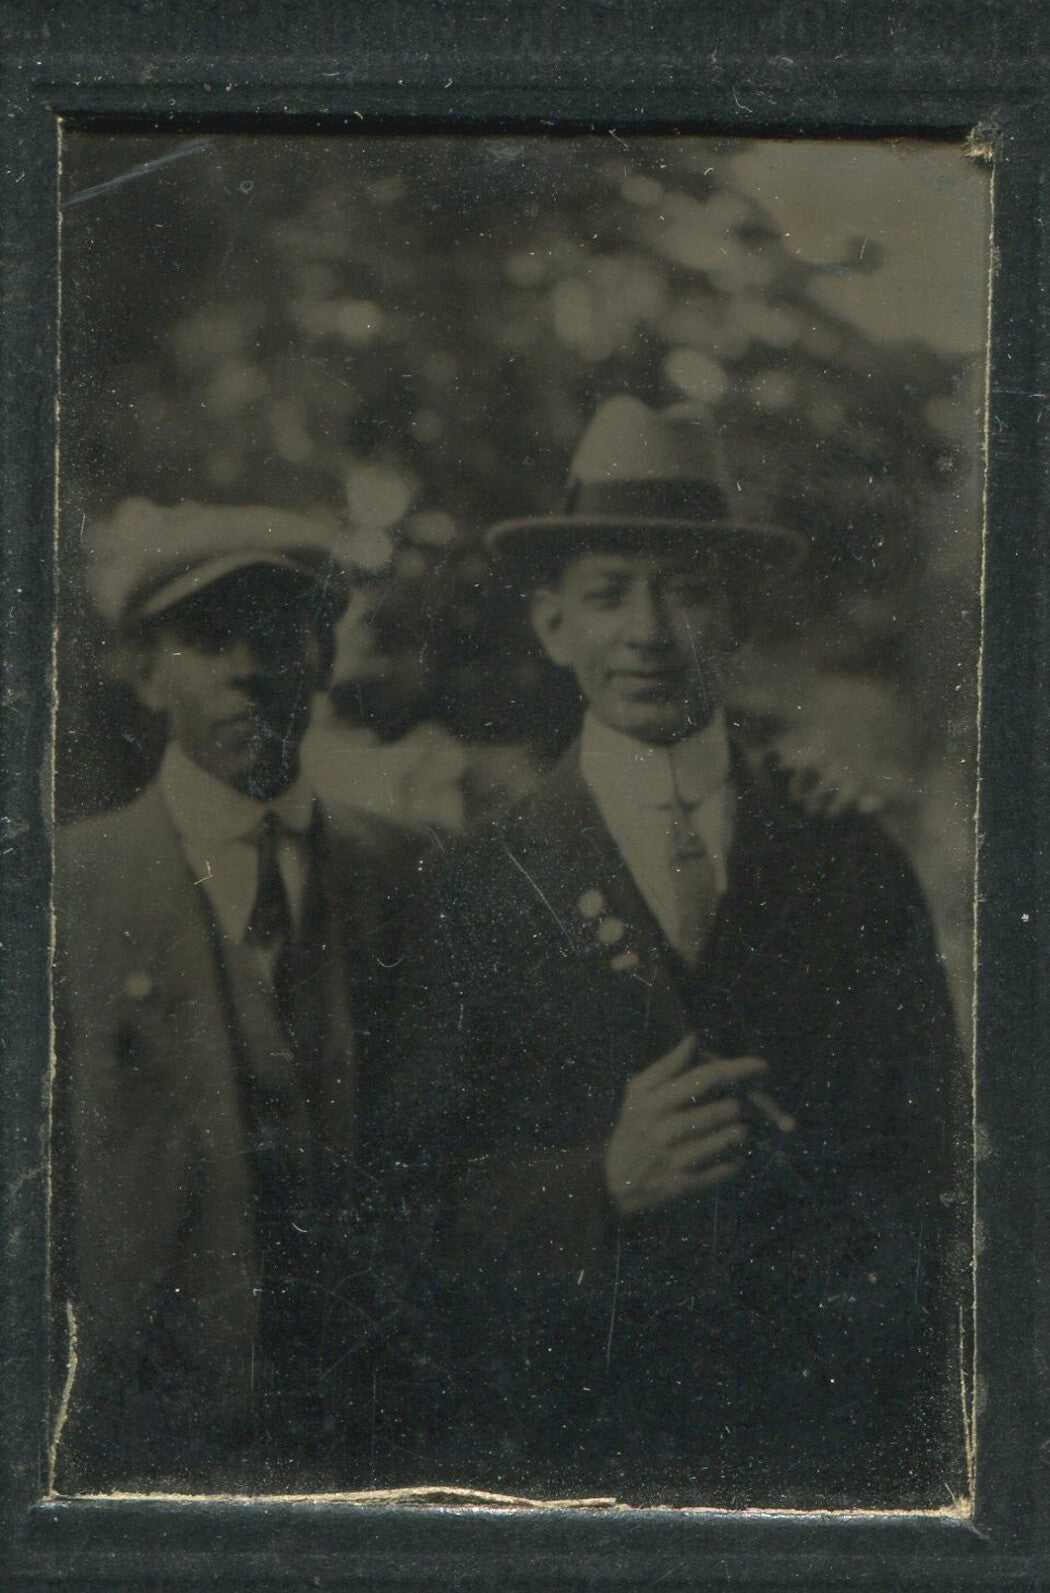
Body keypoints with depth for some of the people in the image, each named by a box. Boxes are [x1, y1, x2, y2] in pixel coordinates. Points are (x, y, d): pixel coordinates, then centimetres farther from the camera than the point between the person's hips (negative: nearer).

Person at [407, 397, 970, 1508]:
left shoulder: (859, 874, 9)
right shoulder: (474, 898, 2)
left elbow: (934, 1175, 9)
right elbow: (418, 1199, -2)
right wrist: (603, 1178, -18)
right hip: (560, 1448, -2)